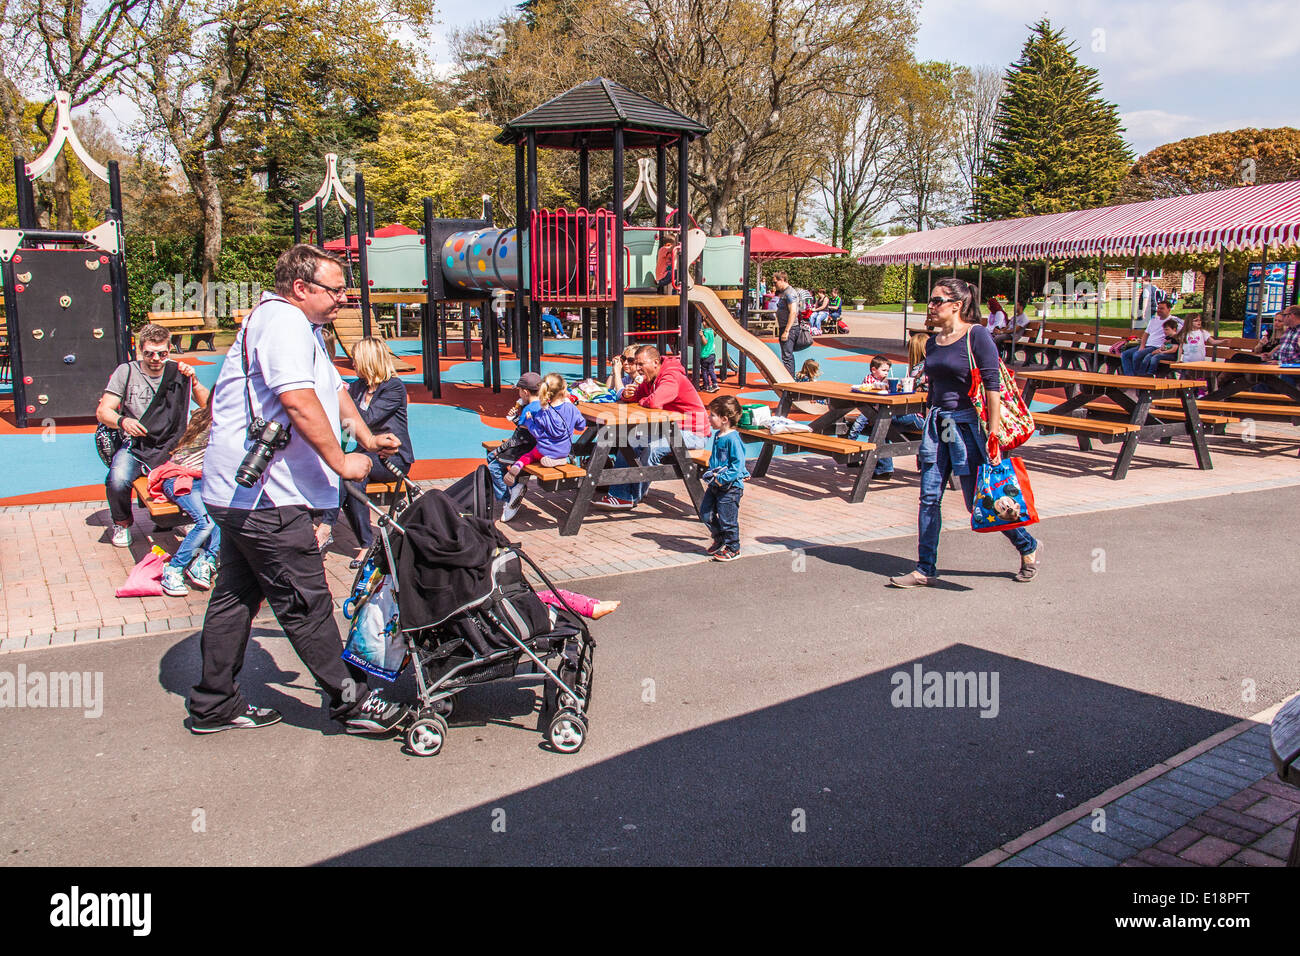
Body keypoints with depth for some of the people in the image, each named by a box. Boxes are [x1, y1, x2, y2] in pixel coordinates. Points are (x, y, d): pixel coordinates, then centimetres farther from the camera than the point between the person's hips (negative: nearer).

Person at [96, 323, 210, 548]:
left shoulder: (178, 372, 9)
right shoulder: (126, 372, 6)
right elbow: (102, 412, 2)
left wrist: (193, 381, -14)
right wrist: (122, 421, -20)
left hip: (171, 447, 1)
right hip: (135, 446, 0)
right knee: (118, 480, -31)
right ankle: (122, 523, 4)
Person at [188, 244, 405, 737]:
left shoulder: (300, 326, 20)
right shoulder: (284, 321, -15)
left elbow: (333, 388, 27)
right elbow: (299, 401, -26)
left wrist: (367, 437, 18)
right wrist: (340, 461, -19)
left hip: (240, 491, 11)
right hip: (263, 493, -11)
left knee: (236, 594, 16)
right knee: (305, 601, -2)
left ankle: (214, 705, 26)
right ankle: (350, 700, 8)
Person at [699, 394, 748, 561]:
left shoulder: (732, 438, -20)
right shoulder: (717, 435, 7)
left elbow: (738, 464, -21)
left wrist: (722, 479, -24)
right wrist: (710, 473, 11)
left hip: (730, 486, -9)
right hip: (715, 485, 9)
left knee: (727, 518, 0)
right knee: (705, 513, 13)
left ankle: (733, 548, 17)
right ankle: (719, 538, 33)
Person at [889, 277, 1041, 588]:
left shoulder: (977, 335, -9)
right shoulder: (933, 343, 11)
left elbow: (992, 385, -13)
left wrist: (993, 432, -18)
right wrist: (928, 430, 20)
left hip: (969, 424, -7)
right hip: (937, 424, 7)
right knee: (929, 498, 2)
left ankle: (1029, 548, 25)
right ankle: (925, 570, 9)